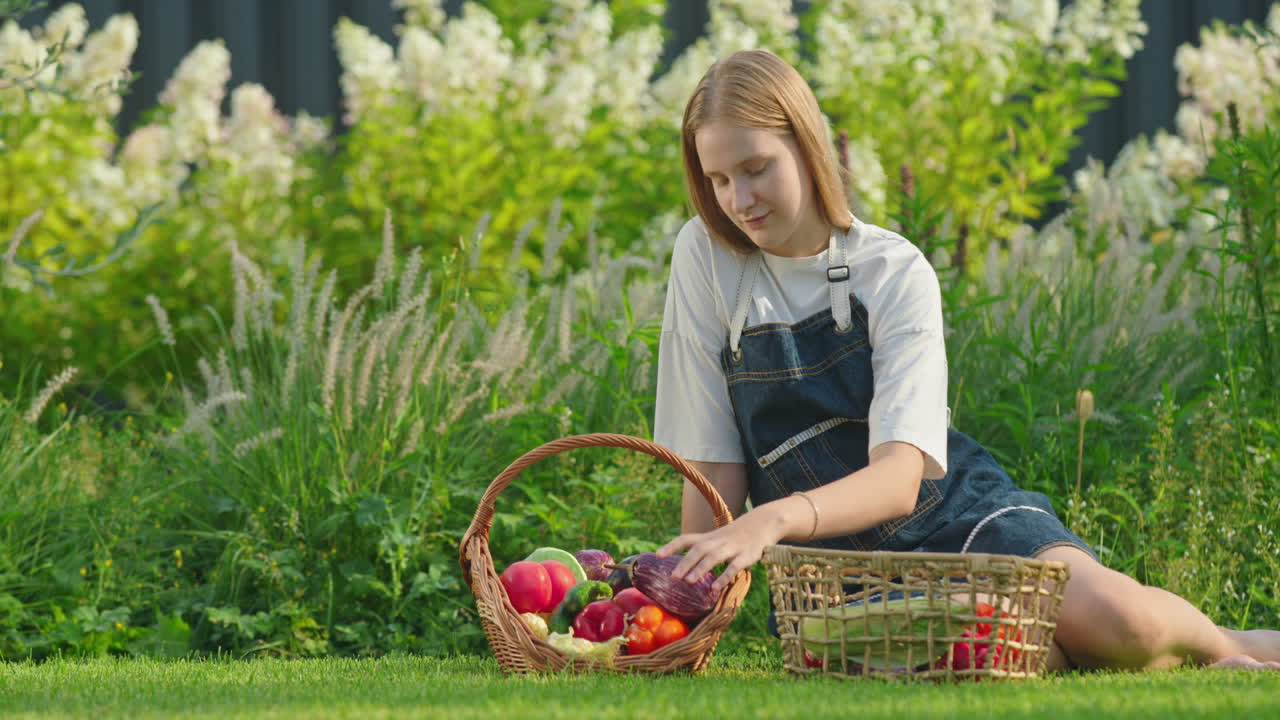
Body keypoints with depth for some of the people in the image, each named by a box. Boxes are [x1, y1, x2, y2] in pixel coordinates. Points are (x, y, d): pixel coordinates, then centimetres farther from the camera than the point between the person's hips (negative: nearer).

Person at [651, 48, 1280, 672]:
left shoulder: (896, 273, -7)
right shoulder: (707, 258, -2)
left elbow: (900, 478, -21)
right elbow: (716, 468, 0)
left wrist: (775, 519, -39)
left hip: (955, 512, 0)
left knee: (1112, 617, -30)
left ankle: (1216, 644, 4)